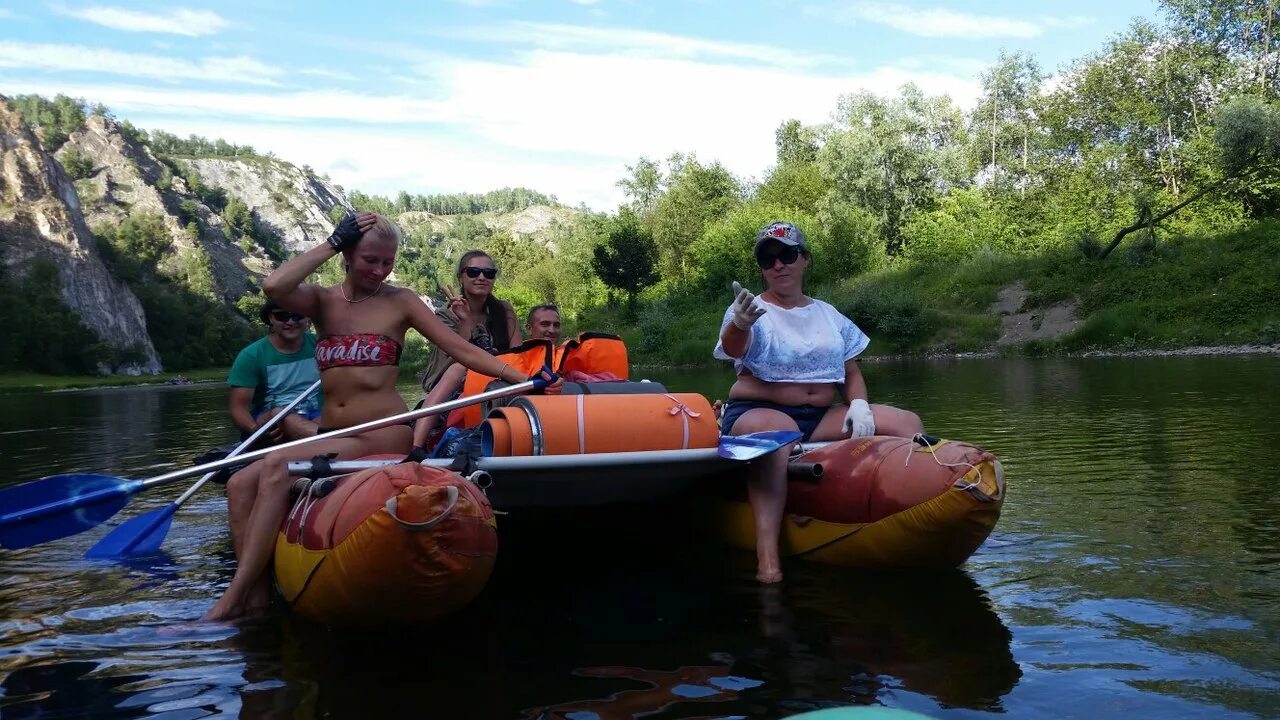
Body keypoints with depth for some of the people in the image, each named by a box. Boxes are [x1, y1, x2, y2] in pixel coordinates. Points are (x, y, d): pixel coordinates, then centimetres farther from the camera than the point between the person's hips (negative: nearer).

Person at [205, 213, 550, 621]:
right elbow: (274, 286, -13)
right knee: (241, 485, -12)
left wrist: (525, 380, -8)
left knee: (277, 470, -23)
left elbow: (462, 350, 0)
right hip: (329, 435, 5)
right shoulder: (322, 301, 9)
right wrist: (332, 244, -5)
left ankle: (233, 599, -18)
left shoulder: (399, 302, 2)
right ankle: (255, 594, -17)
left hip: (382, 437, -5)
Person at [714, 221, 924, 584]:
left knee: (907, 423, -11)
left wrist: (858, 405, -4)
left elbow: (851, 373, 18)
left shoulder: (829, 315, 16)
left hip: (822, 419, 5)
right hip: (757, 412, -5)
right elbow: (732, 349, -23)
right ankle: (767, 554, -47)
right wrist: (739, 325, -47)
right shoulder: (751, 309, 0)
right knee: (777, 429, -42)